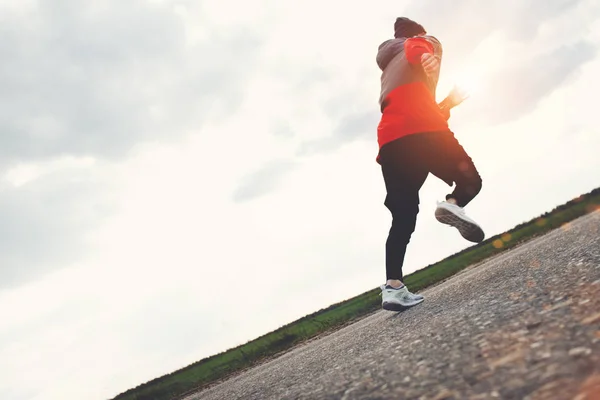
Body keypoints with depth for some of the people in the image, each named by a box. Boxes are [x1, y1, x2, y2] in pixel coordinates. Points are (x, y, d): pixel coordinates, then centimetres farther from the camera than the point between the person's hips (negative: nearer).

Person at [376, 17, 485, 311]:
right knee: (470, 180, 12)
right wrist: (426, 57, -30)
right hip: (422, 131, -5)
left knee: (402, 217, 3)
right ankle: (452, 204, -21)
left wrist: (448, 103, 52)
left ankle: (393, 287, -11)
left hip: (389, 142, 6)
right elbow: (415, 48, -8)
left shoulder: (388, 68, 41)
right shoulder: (425, 41, 21)